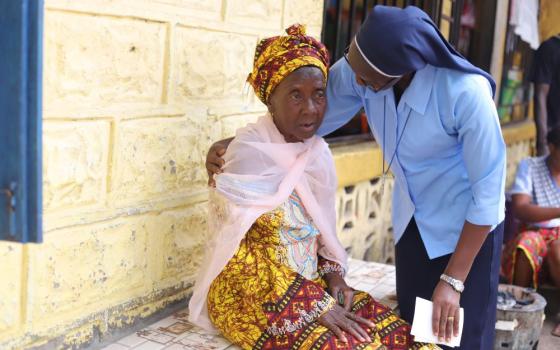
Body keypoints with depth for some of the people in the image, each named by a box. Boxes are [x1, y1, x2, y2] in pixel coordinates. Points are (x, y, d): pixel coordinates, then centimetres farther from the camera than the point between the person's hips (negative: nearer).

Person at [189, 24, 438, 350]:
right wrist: (315, 306, -20)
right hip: (252, 295, -6)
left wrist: (333, 274, -3)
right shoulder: (248, 154, -18)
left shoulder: (318, 151, 3)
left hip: (311, 283, 7)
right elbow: (243, 256, -19)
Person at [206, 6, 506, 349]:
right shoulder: (359, 70, -20)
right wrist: (232, 144, -19)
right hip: (412, 220, 5)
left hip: (467, 225, -4)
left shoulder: (467, 93, -33)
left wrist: (453, 280, -24)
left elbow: (488, 192, -26)